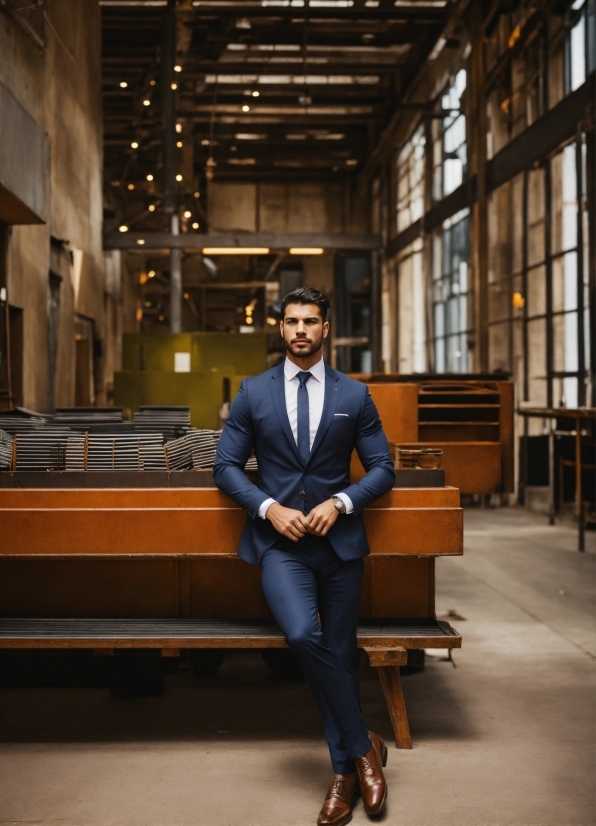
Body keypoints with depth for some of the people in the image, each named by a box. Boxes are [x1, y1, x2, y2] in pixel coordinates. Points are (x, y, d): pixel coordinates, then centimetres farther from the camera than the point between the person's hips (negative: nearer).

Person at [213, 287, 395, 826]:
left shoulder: (354, 395, 5)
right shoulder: (253, 392, 5)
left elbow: (382, 468, 6)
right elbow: (226, 466, 5)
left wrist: (340, 502, -11)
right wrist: (269, 508, -10)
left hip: (339, 538, 1)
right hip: (280, 539, -1)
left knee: (339, 654, 6)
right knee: (303, 635, -23)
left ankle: (344, 772, 20)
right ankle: (363, 747, -5)